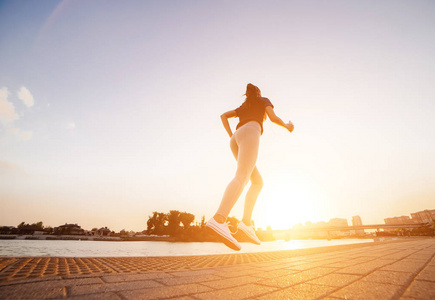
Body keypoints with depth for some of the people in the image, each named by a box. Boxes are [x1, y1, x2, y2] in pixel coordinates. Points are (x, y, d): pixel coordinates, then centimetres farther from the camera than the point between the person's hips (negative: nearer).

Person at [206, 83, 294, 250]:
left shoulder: (242, 108, 39)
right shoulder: (264, 100, 26)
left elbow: (223, 116, 26)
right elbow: (273, 118, 9)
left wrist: (231, 136, 17)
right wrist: (287, 126, 28)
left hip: (236, 140, 7)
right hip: (249, 133, -6)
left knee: (258, 182, 9)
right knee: (242, 177, -28)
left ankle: (246, 222, -8)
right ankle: (218, 220, -50)